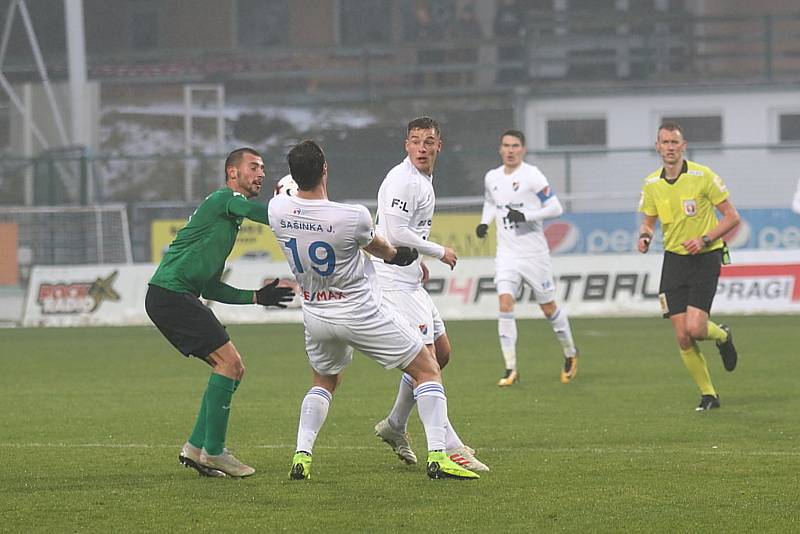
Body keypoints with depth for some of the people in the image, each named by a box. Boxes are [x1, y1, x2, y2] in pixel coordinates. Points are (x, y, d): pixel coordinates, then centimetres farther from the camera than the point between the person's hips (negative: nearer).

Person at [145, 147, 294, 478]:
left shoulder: (230, 220, 25)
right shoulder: (226, 199, -4)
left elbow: (211, 288, 25)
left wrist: (256, 297, 18)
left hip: (178, 298, 10)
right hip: (171, 293, -10)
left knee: (231, 369, 9)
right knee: (230, 363, -14)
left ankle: (195, 448, 11)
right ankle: (213, 452, -11)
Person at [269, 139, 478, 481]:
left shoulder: (277, 209, -13)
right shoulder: (353, 217, -24)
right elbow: (379, 248, 0)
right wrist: (395, 254, 22)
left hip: (316, 314, 5)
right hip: (361, 311, -5)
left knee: (324, 382, 30)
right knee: (427, 370, 7)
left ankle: (301, 456, 13)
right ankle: (437, 456, -4)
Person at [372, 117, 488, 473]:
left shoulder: (424, 181, 16)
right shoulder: (402, 180, -16)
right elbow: (395, 234, -22)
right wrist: (440, 252, -11)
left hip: (410, 280, 11)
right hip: (394, 281, -11)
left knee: (441, 353, 15)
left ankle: (395, 426, 25)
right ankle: (449, 447, -16)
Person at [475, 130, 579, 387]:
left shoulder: (531, 175, -11)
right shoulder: (492, 178, 6)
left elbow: (555, 207, -12)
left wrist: (525, 216, -22)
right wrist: (485, 222, 7)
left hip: (534, 252, -4)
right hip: (506, 253, 4)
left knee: (549, 308, 8)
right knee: (505, 304, -14)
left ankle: (570, 354, 33)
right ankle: (511, 370, -13)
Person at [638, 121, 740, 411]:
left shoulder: (703, 176, -10)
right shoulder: (651, 184, 3)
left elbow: (732, 217, -6)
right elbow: (648, 221, 17)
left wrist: (705, 239, -18)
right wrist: (644, 236, -6)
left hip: (705, 258, -4)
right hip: (673, 259, 4)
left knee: (695, 328, -18)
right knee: (682, 337, -3)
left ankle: (722, 336, 19)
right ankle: (708, 395, 12)